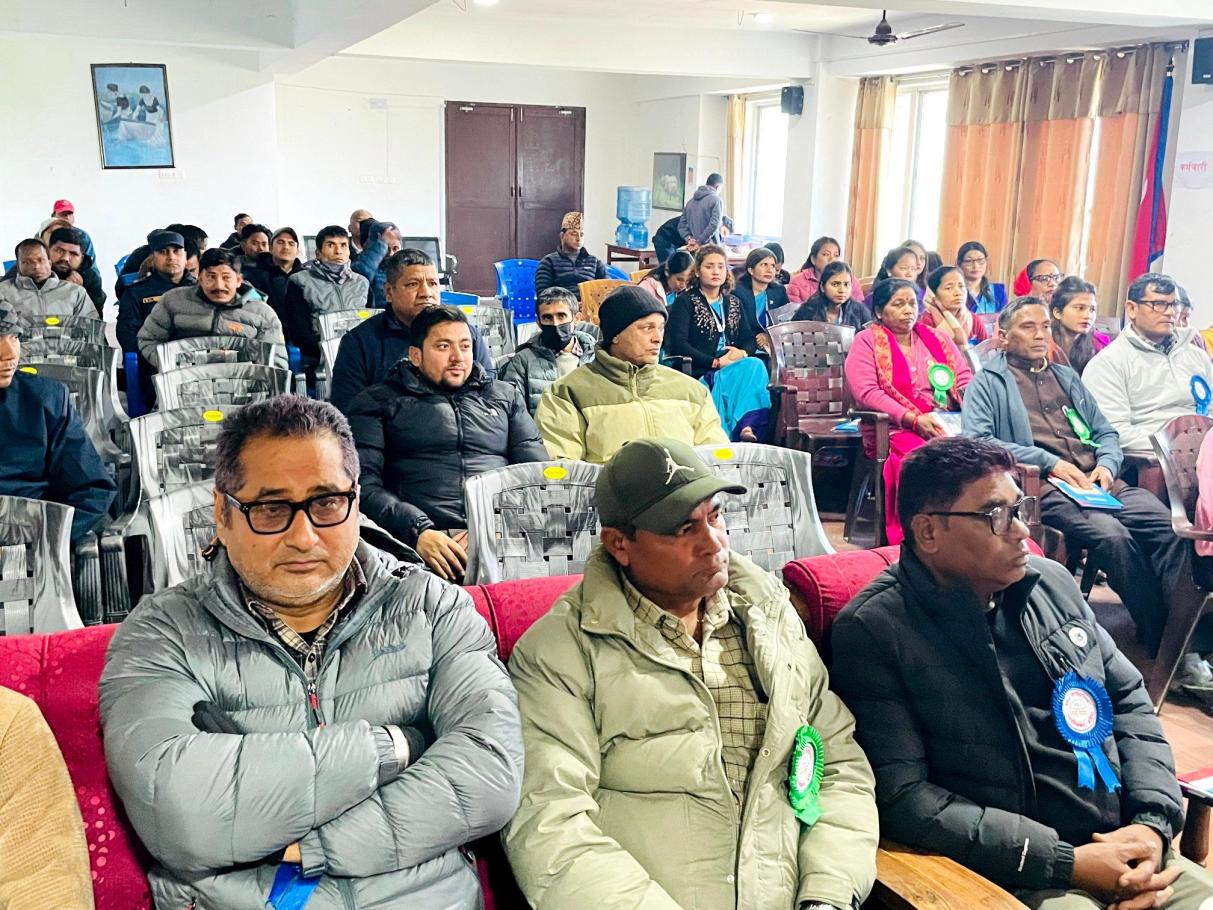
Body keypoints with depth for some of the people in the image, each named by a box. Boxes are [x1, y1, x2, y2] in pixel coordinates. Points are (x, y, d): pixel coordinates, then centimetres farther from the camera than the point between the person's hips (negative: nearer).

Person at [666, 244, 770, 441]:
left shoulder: (734, 303, 25)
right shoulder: (685, 301, 7)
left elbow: (750, 340, 18)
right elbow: (678, 344, -6)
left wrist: (742, 352, -8)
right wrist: (715, 362, -13)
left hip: (732, 368, 5)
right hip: (699, 373, -5)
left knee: (756, 365, -30)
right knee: (754, 367, -31)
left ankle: (748, 427, -42)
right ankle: (743, 426, -37)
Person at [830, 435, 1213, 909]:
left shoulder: (1052, 582, 9)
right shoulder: (873, 632, -11)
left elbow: (1130, 702, 17)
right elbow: (901, 797, -15)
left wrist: (1153, 821, 0)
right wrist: (1068, 863, -15)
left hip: (1128, 853, 6)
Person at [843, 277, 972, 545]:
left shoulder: (937, 338, 22)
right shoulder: (866, 342, 8)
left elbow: (965, 380, 18)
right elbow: (866, 393, -6)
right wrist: (914, 419, -16)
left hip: (951, 424, 5)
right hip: (897, 429, -4)